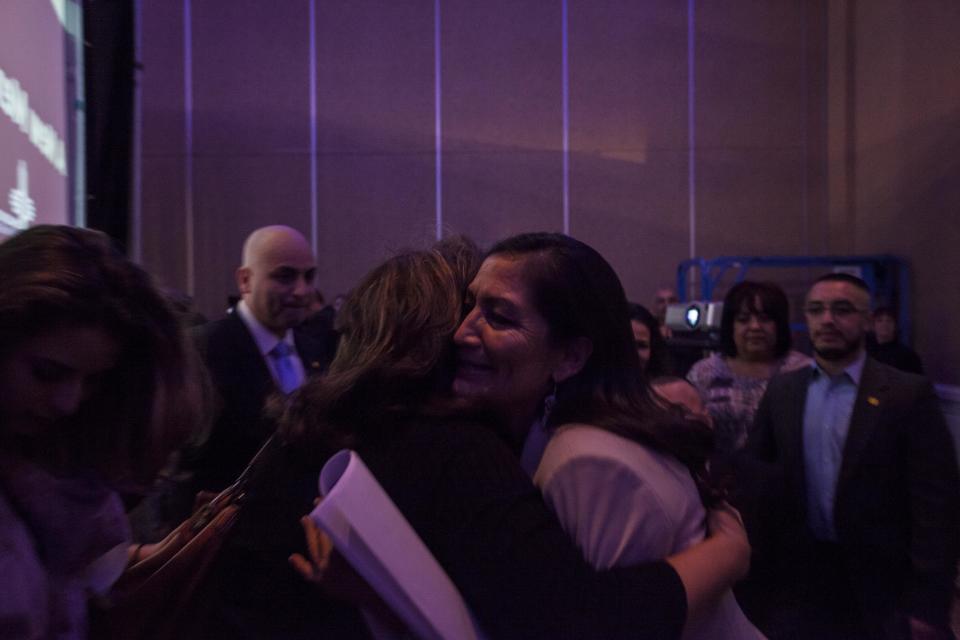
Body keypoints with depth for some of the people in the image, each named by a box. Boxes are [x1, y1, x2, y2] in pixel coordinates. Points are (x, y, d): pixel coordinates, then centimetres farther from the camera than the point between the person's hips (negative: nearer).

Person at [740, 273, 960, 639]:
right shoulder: (781, 391, 2)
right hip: (798, 576, 3)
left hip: (879, 583, -3)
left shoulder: (909, 393, -9)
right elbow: (753, 471, 7)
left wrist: (927, 604, -14)